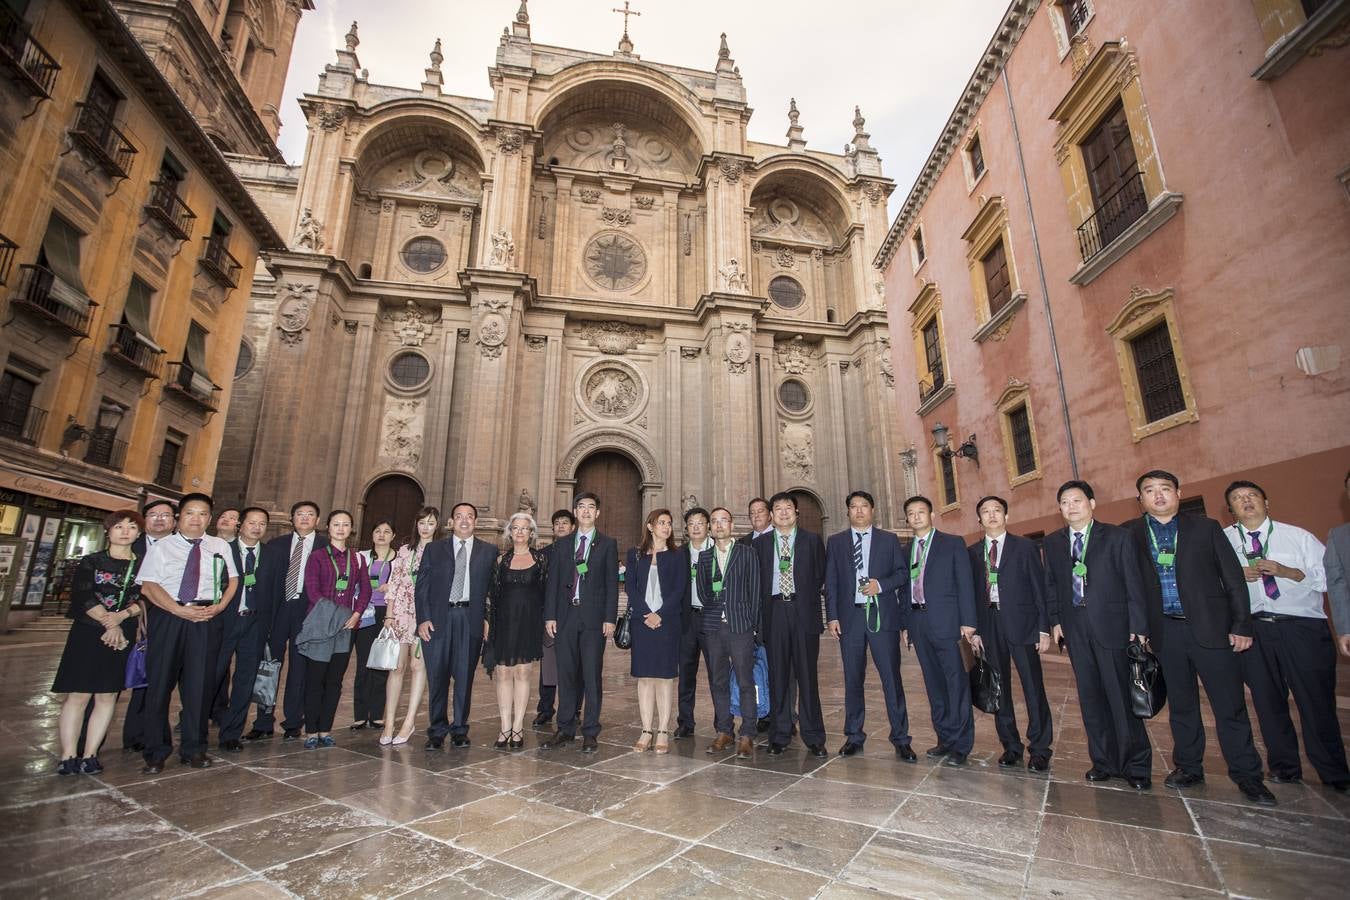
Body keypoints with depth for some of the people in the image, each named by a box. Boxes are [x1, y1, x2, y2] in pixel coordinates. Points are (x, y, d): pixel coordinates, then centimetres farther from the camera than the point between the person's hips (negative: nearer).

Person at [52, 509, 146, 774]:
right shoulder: (91, 562, 5)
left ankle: (89, 755, 7)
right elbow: (82, 596, -5)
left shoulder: (143, 565, 9)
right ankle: (68, 757, 2)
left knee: (108, 696, 2)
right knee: (78, 694, -3)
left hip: (123, 636, 2)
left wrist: (122, 616, -16)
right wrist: (108, 623, -13)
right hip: (88, 634, -2)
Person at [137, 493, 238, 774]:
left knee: (198, 683, 6)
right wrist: (180, 610, -15)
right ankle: (156, 752, 16)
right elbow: (148, 586, -3)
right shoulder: (162, 546, 5)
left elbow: (233, 579, 13)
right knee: (160, 681, 2)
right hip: (167, 616, -1)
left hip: (205, 618, 1)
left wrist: (219, 606, -5)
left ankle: (194, 748, 17)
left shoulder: (220, 547, 11)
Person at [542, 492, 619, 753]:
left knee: (592, 676, 2)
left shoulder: (607, 544, 4)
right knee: (566, 675, 10)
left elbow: (612, 583, -1)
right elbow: (553, 582, 9)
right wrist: (549, 616, 1)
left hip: (593, 618, -2)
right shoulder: (563, 544, 11)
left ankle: (590, 733, 13)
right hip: (565, 616, 3)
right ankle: (565, 729, 22)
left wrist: (610, 618, -8)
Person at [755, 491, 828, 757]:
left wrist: (811, 604, -1)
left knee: (807, 675, 4)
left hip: (804, 612, -1)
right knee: (777, 675, 6)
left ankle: (813, 737, 16)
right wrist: (760, 612, 1)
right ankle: (779, 735, 18)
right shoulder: (760, 543, 9)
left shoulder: (812, 540, 7)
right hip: (774, 612, 1)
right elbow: (756, 580, 7)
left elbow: (821, 576, 6)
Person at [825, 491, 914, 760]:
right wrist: (831, 616, -2)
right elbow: (830, 582, 5)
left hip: (883, 616, -1)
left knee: (891, 677, 0)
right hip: (849, 617, 1)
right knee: (852, 679, 8)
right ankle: (854, 736, 20)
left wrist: (881, 584, -12)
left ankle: (900, 738, 13)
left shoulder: (889, 540, 8)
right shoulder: (835, 542, 8)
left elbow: (903, 573, 6)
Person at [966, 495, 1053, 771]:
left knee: (1033, 687, 1)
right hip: (988, 626, 3)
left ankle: (1040, 749, 15)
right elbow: (972, 592, 7)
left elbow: (1040, 587, 0)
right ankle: (1011, 746, 22)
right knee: (999, 689, 9)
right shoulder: (972, 552, 8)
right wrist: (974, 629, 2)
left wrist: (1044, 629, -5)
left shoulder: (1024, 547, 1)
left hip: (1021, 624, -2)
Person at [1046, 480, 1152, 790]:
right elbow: (1051, 584, 12)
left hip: (1111, 625, -3)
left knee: (1121, 696, 1)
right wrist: (1055, 620, 4)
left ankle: (1135, 765, 16)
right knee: (1091, 697, 10)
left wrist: (1138, 627, -8)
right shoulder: (1052, 542, 9)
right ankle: (1104, 761, 21)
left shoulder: (1117, 537, -1)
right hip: (1075, 628, 3)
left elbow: (1133, 585, -3)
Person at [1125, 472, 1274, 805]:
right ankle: (1188, 767, 24)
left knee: (1230, 705, 4)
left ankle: (1247, 776, 19)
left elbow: (1233, 578, 2)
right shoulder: (1130, 534, 2)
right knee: (1180, 705, 12)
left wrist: (1242, 625, -2)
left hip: (1211, 627, -1)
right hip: (1166, 631, 1)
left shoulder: (1206, 528, 4)